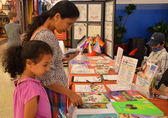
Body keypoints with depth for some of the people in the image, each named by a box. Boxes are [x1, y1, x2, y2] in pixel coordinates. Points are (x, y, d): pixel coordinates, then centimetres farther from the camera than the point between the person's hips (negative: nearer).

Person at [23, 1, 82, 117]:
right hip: (52, 92, -9)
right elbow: (47, 79, -25)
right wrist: (71, 94, -18)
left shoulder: (40, 31, 6)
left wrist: (64, 59, 8)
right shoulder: (47, 37, -24)